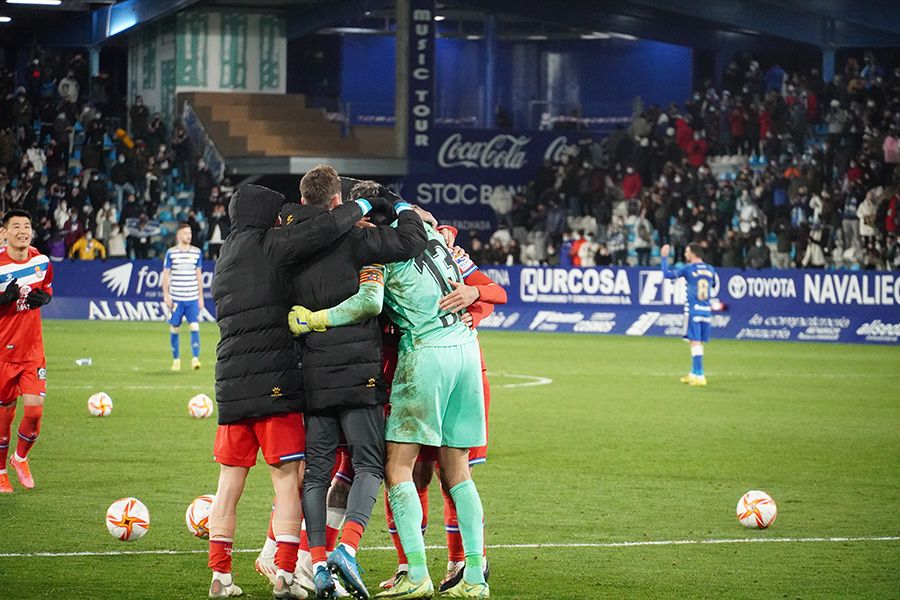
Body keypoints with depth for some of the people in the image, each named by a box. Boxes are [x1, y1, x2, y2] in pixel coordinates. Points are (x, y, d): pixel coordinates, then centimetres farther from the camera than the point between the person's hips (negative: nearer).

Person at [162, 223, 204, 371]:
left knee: (195, 327, -11)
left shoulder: (197, 252, 7)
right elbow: (165, 275, 3)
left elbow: (199, 275, 12)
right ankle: (176, 359, 16)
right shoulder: (171, 253, 0)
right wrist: (166, 295, -5)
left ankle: (195, 358, -12)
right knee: (174, 328, 4)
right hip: (176, 297, -1)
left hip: (192, 298, 1)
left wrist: (200, 297, 10)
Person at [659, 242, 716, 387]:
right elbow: (715, 284, 25)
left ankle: (700, 376, -11)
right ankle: (694, 374, 25)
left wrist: (664, 257, 8)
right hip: (706, 310, 6)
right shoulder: (710, 270, 8)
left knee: (695, 343, -6)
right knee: (699, 343, 14)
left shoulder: (688, 269, -7)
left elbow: (667, 274, -4)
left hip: (693, 311, -6)